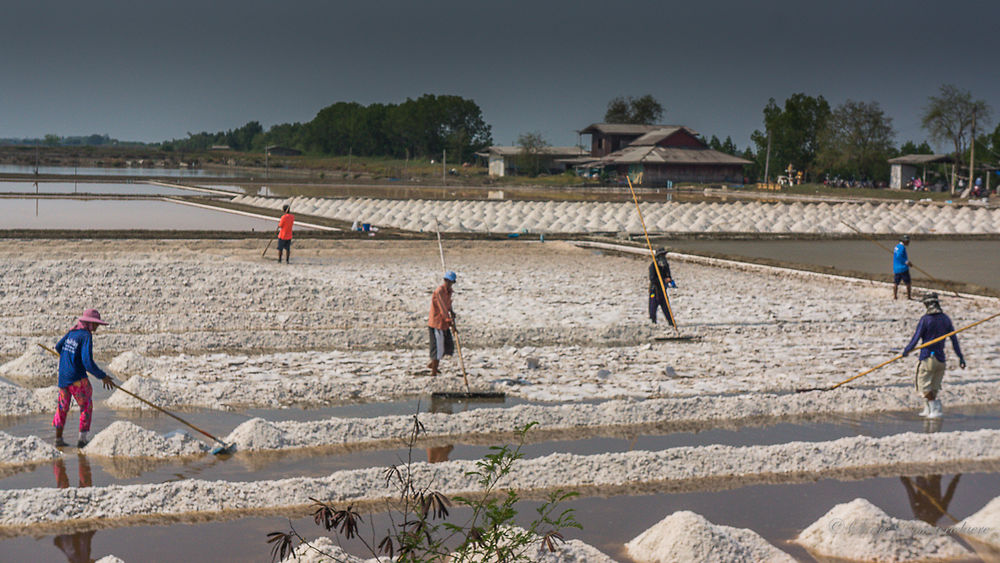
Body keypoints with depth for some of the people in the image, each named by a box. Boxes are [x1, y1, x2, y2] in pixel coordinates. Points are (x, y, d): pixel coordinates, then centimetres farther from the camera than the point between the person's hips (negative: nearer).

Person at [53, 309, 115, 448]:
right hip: (77, 379, -7)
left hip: (62, 377, 7)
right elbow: (88, 362, -22)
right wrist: (103, 376, -14)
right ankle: (82, 439, 0)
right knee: (86, 407, 6)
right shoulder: (86, 336, -15)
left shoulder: (72, 332, 8)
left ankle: (58, 439, 23)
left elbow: (58, 347, 23)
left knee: (62, 407, 17)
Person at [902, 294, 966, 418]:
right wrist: (961, 358, 11)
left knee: (924, 385, 3)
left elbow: (916, 338, -12)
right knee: (934, 386, 18)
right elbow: (954, 339, 7)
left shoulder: (925, 319, -12)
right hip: (940, 358, 6)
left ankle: (936, 409, -6)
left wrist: (906, 350, 3)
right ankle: (928, 409, 26)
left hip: (927, 358, -6)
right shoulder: (945, 319, 4)